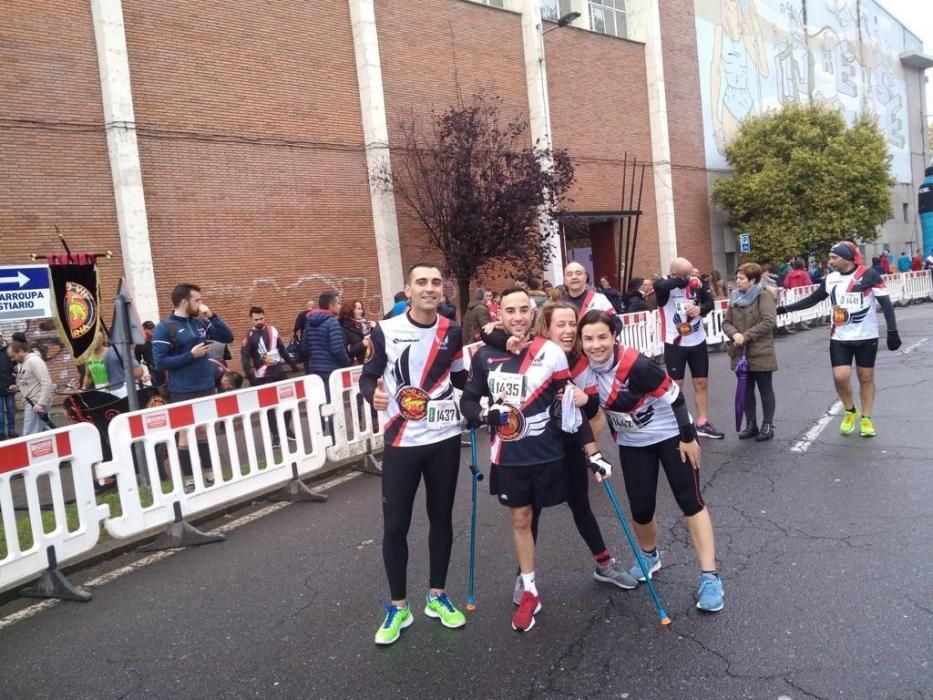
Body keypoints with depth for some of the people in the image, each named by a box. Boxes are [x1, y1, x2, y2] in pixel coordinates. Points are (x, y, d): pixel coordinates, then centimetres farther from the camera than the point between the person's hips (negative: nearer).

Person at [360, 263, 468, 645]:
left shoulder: (452, 331, 1)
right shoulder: (386, 331, -8)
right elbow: (367, 376, -1)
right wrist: (373, 394, -22)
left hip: (445, 438, 3)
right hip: (402, 441, -2)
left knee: (441, 517, 14)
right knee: (395, 525, 3)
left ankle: (437, 596, 32)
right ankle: (399, 607, 22)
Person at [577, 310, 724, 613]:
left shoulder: (635, 364, -30)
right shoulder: (581, 374, -15)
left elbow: (674, 396, -21)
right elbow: (590, 412, -1)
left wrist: (688, 437, -16)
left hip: (671, 434, -4)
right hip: (632, 444, 5)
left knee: (690, 501, -3)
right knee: (640, 509, 5)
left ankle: (709, 577, 4)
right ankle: (650, 557, 34)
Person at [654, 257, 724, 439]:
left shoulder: (696, 283, -3)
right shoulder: (664, 287, -16)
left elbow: (710, 302, 9)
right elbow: (660, 286, -40)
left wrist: (700, 309, -13)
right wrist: (685, 280, -29)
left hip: (698, 342, 5)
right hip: (675, 344, -4)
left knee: (702, 383, 12)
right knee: (676, 385, 6)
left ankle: (702, 423, 26)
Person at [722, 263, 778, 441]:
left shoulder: (764, 295, -10)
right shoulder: (736, 297, 10)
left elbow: (768, 321, -20)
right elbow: (726, 322, 9)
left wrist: (746, 336, -19)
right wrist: (734, 334, -13)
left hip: (761, 353, -6)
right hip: (741, 353, 6)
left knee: (765, 390, 7)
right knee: (746, 390, 13)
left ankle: (768, 425, 17)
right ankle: (751, 424, 24)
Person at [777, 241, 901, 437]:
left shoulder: (868, 275, -10)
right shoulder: (830, 279, 2)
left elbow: (886, 303, -9)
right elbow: (812, 299, 14)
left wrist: (892, 331, -14)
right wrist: (784, 309, 9)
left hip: (866, 337, -3)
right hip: (839, 338, 3)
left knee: (866, 377, 7)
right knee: (840, 376, -8)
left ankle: (866, 418, 21)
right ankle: (850, 411, 18)